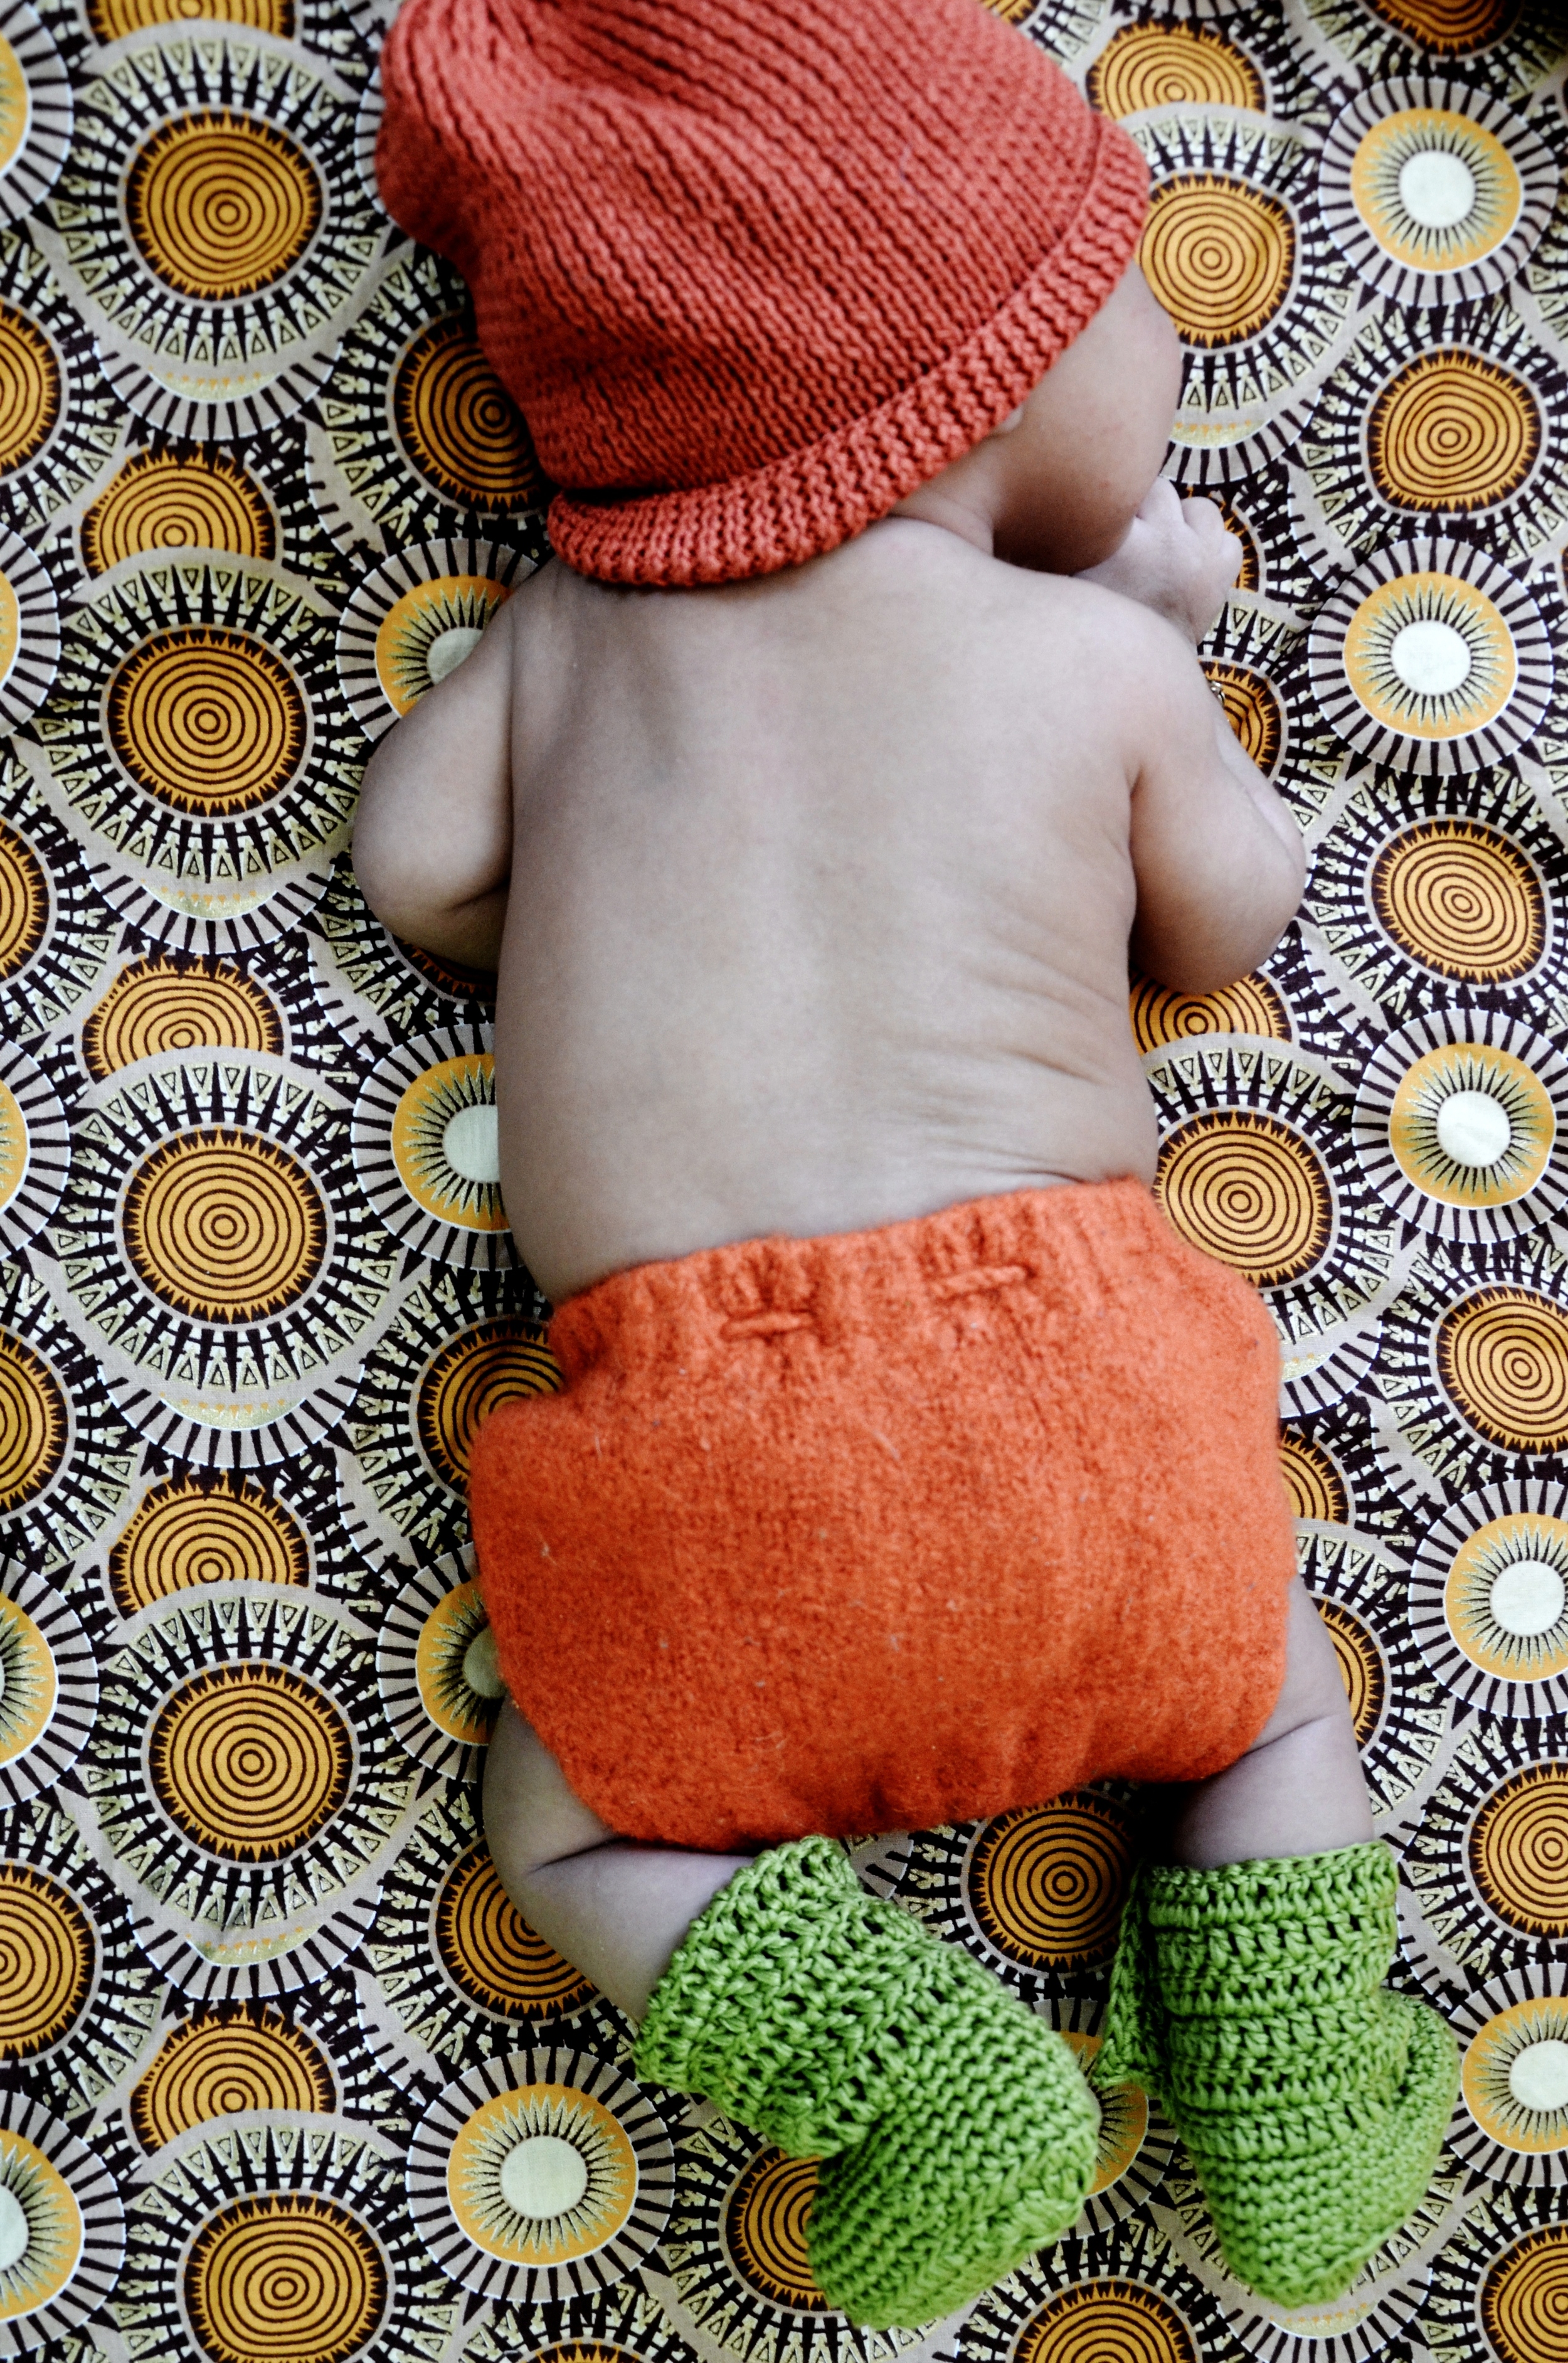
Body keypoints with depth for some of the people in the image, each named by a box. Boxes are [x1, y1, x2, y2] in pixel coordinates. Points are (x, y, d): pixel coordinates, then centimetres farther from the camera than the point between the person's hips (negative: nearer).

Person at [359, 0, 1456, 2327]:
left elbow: (415, 865, 11)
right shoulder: (1108, 654, 3)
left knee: (570, 1813, 20)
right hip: (1075, 1391, 1)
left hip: (710, 1451, 0)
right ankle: (1287, 2081, 11)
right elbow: (1229, 931, 16)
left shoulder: (571, 623, 8)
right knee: (1269, 1679, 29)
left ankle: (908, 2072, 1)